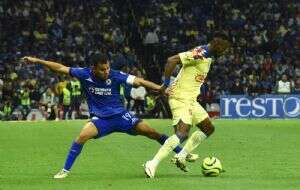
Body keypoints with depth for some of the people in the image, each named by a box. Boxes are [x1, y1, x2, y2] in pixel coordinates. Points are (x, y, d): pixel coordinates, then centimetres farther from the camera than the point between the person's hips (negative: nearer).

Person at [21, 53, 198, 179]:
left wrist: (161, 89, -23)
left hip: (120, 115, 0)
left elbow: (138, 81, -17)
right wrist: (37, 61, -10)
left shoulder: (115, 75, -15)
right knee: (83, 135, -27)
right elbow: (61, 68, -8)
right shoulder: (84, 74, -13)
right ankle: (65, 170, -15)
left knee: (150, 131, -9)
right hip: (100, 119, 0)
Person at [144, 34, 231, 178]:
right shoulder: (199, 54, -19)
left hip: (191, 100, 10)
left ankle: (181, 157, 14)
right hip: (180, 97, -10)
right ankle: (153, 164, -25)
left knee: (209, 128, 14)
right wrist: (166, 84, -23)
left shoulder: (208, 57, 13)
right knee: (182, 134, -22)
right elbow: (172, 60, -26)